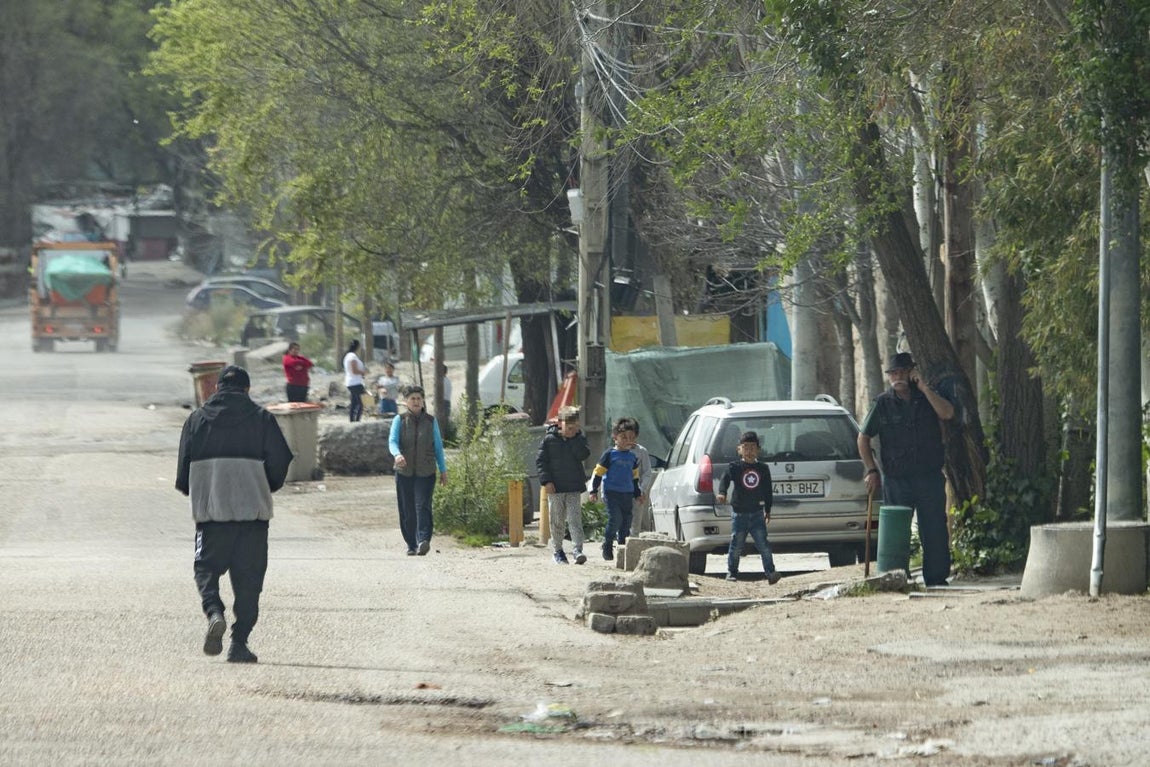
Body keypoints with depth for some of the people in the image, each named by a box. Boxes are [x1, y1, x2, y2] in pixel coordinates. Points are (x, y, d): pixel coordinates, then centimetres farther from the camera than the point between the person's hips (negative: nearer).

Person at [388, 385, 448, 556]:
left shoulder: (430, 421, 9)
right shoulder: (399, 420, 6)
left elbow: (438, 446, 14)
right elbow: (392, 441, -7)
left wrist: (443, 470, 12)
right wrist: (397, 454, -29)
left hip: (426, 472, -1)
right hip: (404, 471, 1)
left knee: (423, 505, -17)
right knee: (407, 510, 3)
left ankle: (424, 540, -27)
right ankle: (411, 545, 13)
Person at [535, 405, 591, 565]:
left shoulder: (580, 438, 4)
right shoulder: (549, 439, -2)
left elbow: (583, 455, -12)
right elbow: (540, 460, -1)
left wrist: (575, 438, -15)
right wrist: (546, 481, -10)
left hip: (574, 487, 0)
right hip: (555, 487, 0)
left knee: (575, 519, -8)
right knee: (557, 520, 7)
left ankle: (577, 549, -14)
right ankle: (557, 550, 17)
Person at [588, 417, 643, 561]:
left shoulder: (633, 457, 14)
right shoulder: (609, 455, -3)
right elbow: (598, 473, -2)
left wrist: (638, 494, 26)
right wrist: (594, 490, -7)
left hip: (627, 494, 6)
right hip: (612, 492, -6)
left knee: (626, 522, 5)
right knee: (615, 518, -16)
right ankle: (607, 547, -4)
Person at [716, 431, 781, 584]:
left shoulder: (763, 469, 7)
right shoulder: (735, 467, -1)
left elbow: (768, 491, 15)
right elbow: (725, 479, -17)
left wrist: (768, 510, 16)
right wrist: (722, 493, -38)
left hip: (757, 513, 1)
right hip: (739, 514, -1)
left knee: (763, 544, -7)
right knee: (736, 546, 4)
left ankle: (770, 572, -10)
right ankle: (732, 572, 16)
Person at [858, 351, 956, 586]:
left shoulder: (927, 398, 7)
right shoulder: (883, 403, 5)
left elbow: (947, 413, -13)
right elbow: (863, 438, 11)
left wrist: (923, 388, -14)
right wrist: (871, 470, 1)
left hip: (929, 477, 0)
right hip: (895, 479, 0)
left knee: (935, 531, -1)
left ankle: (937, 577, 5)